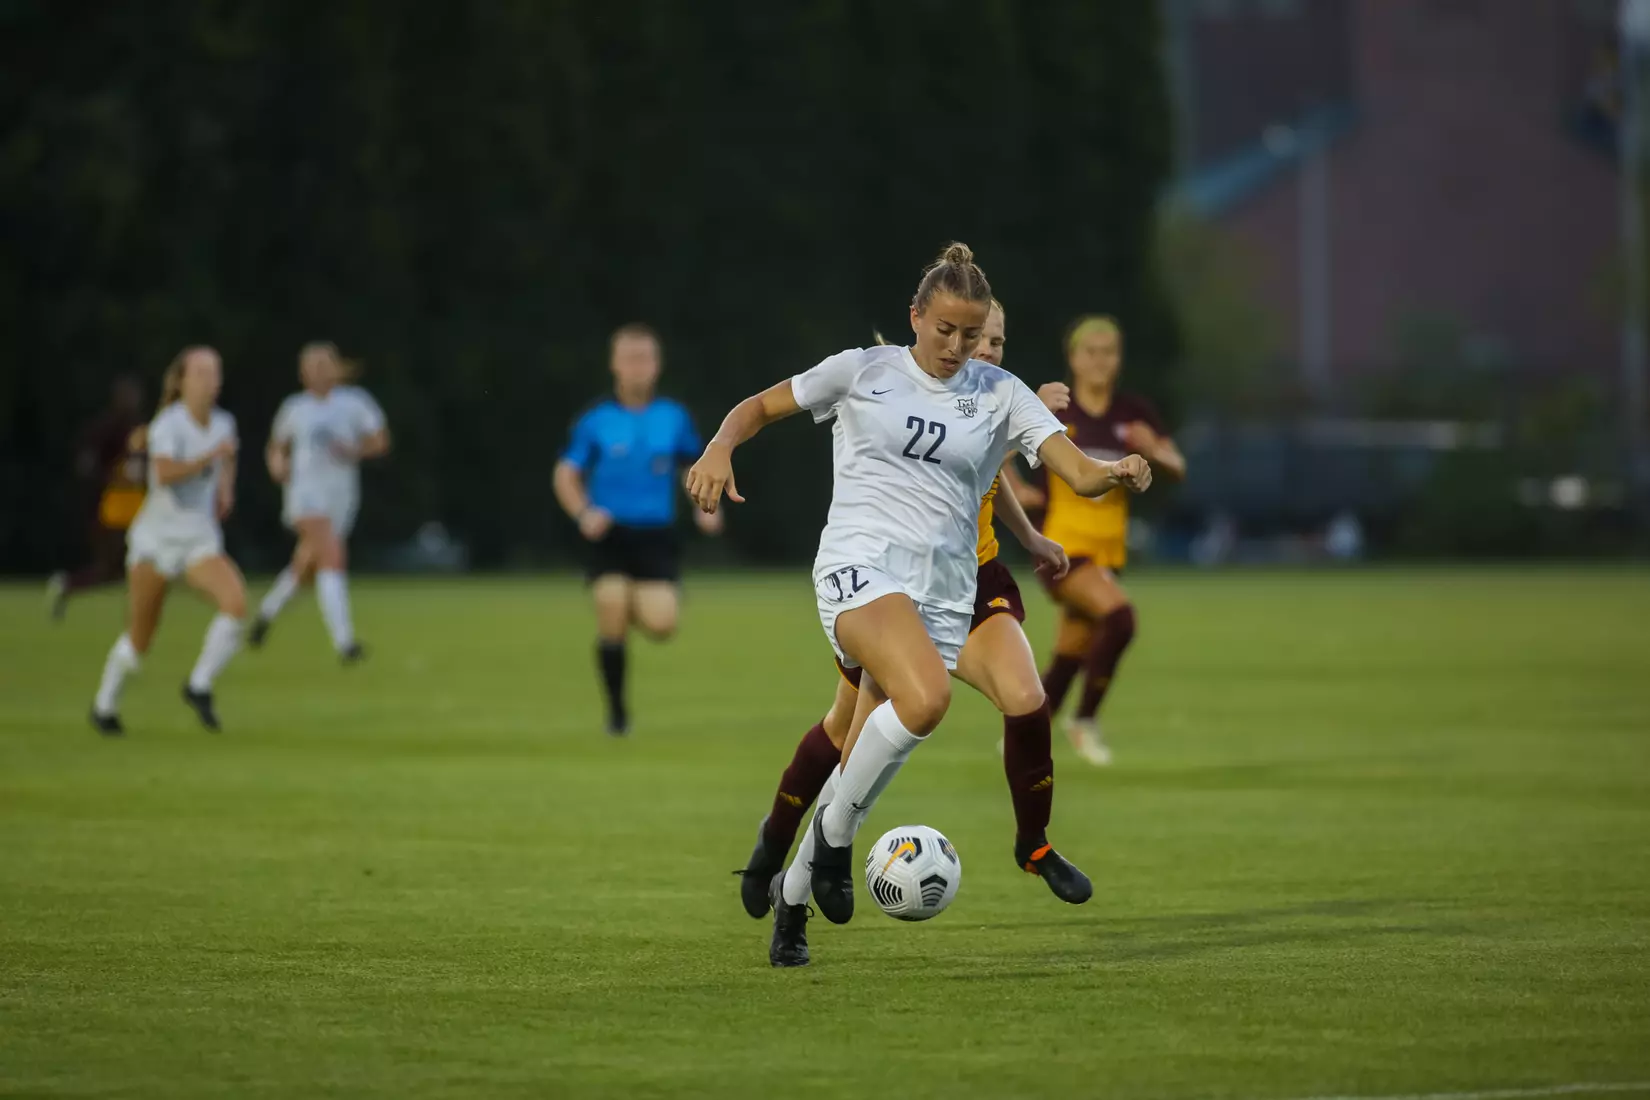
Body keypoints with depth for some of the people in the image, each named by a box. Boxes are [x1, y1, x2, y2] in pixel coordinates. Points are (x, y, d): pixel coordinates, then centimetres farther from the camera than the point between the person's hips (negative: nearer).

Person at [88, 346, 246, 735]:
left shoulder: (223, 424, 4)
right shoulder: (168, 424, -15)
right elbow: (165, 473, -33)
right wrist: (212, 455, -31)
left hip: (201, 539, 4)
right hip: (157, 537, -4)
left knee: (236, 601, -24)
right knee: (139, 640, 5)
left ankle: (199, 687, -9)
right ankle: (104, 705, 31)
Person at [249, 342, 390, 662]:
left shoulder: (355, 402, 4)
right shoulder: (295, 408, 7)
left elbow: (380, 443, 5)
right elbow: (277, 447, 21)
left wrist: (354, 451, -15)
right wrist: (277, 463, -2)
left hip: (341, 494, 2)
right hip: (306, 490, -2)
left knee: (304, 569, 15)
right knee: (333, 558, -23)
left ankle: (267, 611, 44)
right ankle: (344, 641, -30)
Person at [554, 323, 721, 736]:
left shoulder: (674, 418, 5)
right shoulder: (596, 421, -1)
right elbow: (566, 476, 3)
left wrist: (706, 507, 0)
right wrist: (583, 512, -16)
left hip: (656, 536, 1)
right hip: (609, 535, -1)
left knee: (661, 624, -15)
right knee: (612, 616, -17)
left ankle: (638, 610, 25)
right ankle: (617, 710, 2)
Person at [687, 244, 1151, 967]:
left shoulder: (999, 394, 10)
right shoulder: (863, 371, 7)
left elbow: (1079, 473, 2)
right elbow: (760, 406, 16)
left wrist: (1118, 473, -21)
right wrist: (720, 448, -5)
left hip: (945, 589, 4)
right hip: (861, 565, -4)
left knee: (870, 764, 3)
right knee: (925, 697, -32)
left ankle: (792, 899, 26)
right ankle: (835, 834, -11)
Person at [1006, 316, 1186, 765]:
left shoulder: (1134, 413, 4)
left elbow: (1178, 470, 0)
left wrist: (1154, 451, -20)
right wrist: (1015, 489, -5)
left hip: (1108, 552, 5)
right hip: (1062, 547, -5)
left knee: (1068, 662, 9)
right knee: (1119, 616, -29)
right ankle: (1085, 720, -12)